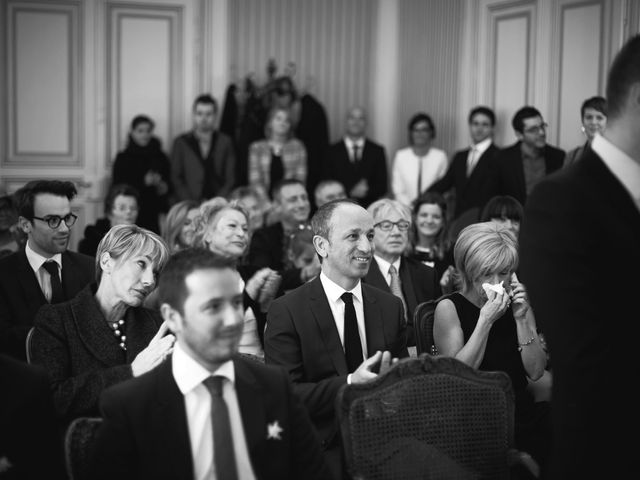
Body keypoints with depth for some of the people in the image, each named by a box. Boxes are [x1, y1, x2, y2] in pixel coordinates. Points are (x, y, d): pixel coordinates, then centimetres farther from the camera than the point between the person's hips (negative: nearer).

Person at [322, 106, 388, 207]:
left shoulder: (377, 151, 12)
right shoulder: (332, 151, 9)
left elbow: (382, 187, 9)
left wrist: (368, 191, -11)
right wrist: (351, 192, -11)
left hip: (369, 210, 0)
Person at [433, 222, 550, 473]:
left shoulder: (518, 304, 11)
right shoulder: (449, 308, -1)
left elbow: (536, 372, 3)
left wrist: (521, 319, -8)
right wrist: (485, 320, -16)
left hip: (523, 414, 4)